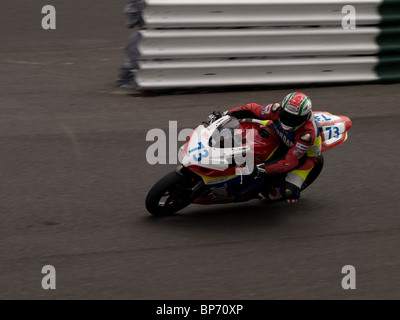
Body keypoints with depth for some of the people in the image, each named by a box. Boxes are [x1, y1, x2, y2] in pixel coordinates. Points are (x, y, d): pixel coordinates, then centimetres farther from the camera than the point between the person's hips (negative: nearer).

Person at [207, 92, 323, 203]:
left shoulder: (308, 134, -43)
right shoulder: (278, 109, -30)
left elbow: (290, 162, -41)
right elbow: (253, 110, -14)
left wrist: (263, 169, -49)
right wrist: (225, 114, -19)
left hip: (305, 155, -6)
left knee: (288, 191, -22)